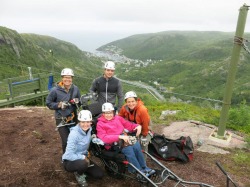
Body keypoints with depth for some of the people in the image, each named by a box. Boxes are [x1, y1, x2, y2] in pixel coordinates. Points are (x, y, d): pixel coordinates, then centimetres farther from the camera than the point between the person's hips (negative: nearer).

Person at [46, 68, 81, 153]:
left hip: (73, 118, 4)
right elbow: (48, 103, -4)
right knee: (66, 141, -6)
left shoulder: (75, 89, -1)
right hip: (61, 119, -3)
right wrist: (59, 105, -18)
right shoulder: (55, 90, -13)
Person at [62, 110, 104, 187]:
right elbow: (69, 155, -28)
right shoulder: (74, 133, -28)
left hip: (83, 158, 6)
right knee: (83, 163, -38)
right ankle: (79, 175, -2)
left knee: (99, 174, -2)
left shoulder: (89, 130, -8)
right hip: (69, 161, -6)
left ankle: (80, 170, 20)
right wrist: (83, 157, -22)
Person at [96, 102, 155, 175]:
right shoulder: (100, 124, 2)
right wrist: (119, 136, -23)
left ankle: (144, 167, -8)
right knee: (128, 149, -27)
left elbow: (128, 125, 22)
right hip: (113, 143, -5)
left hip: (124, 138, 5)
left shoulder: (118, 118, 19)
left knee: (136, 145, -21)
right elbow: (104, 138, -12)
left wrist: (138, 126, 0)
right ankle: (139, 171, -15)